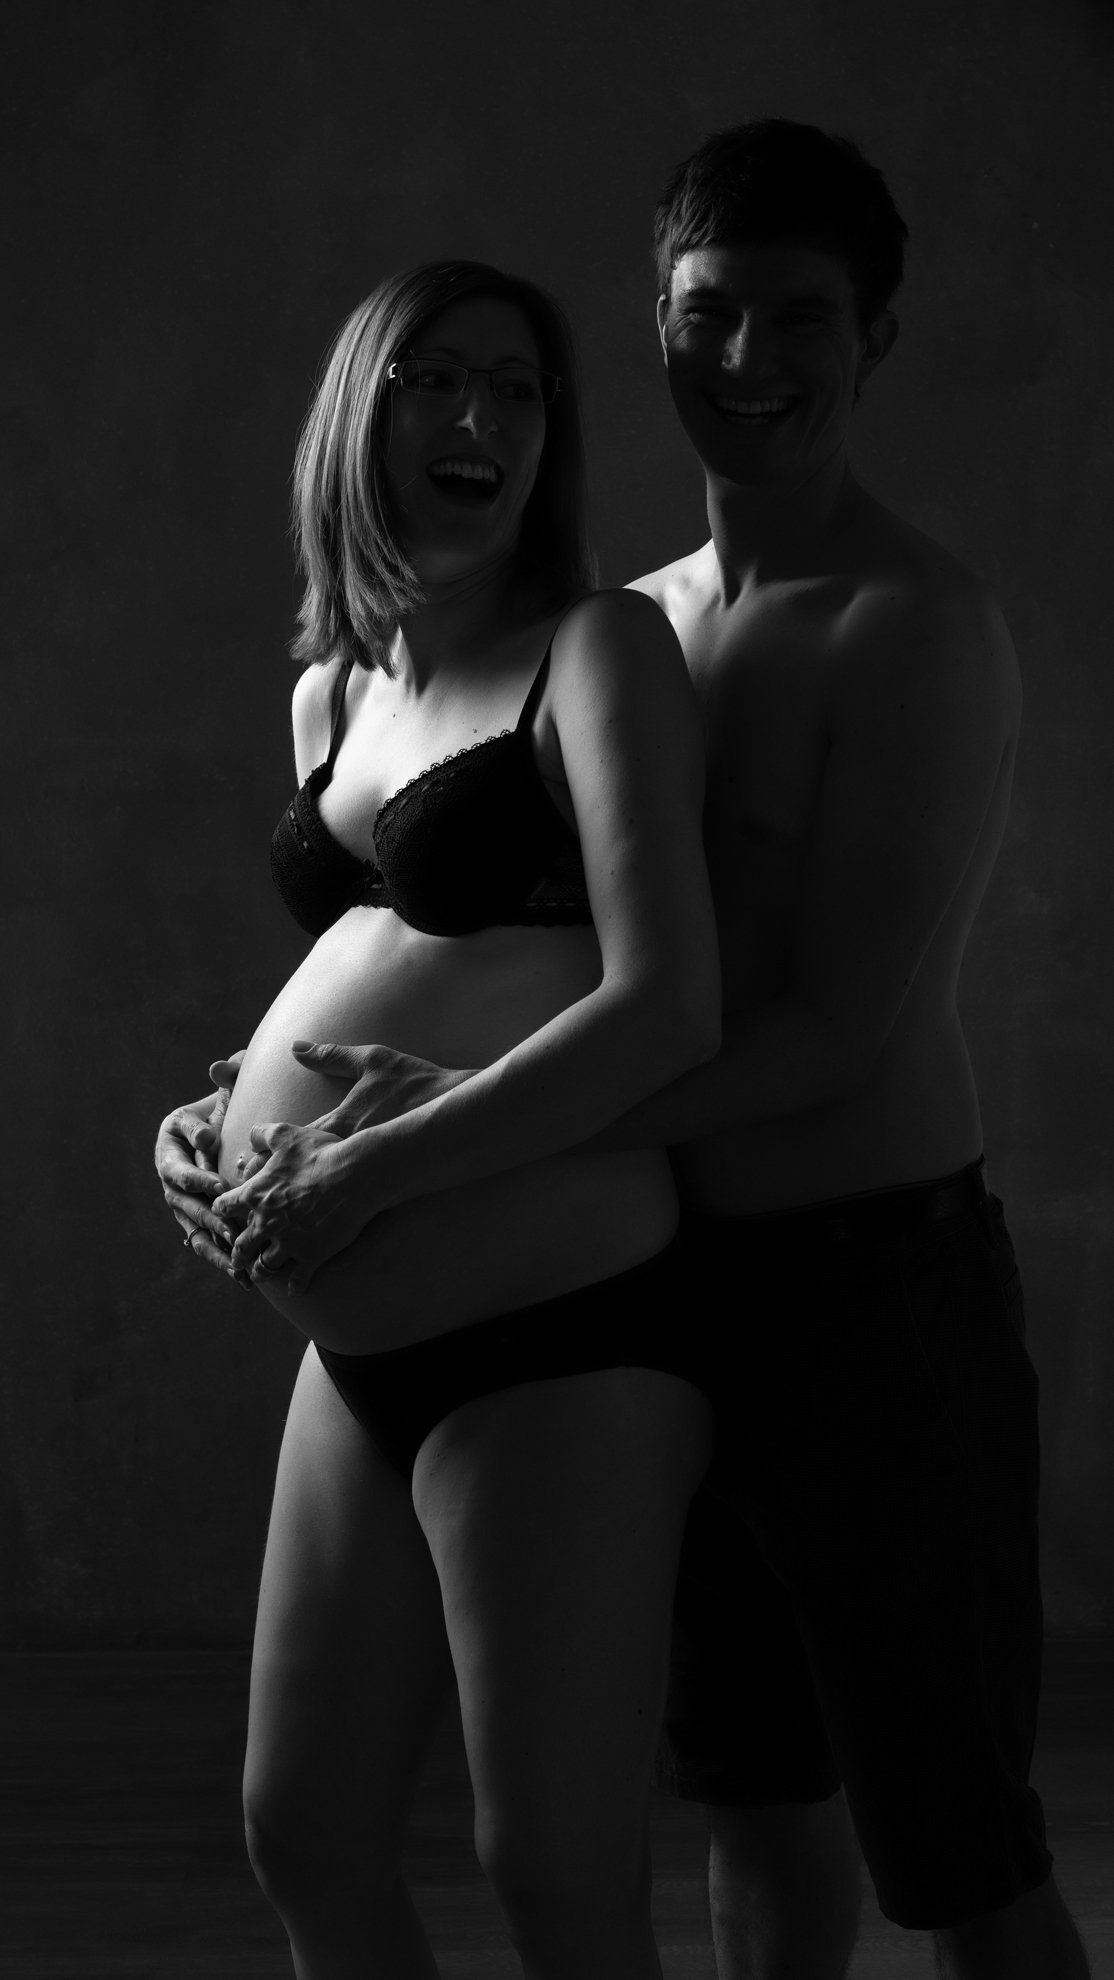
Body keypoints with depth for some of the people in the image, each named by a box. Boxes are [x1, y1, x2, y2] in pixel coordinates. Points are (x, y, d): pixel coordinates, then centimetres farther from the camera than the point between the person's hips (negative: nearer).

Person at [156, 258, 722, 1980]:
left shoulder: (597, 649, -7)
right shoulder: (329, 694, 14)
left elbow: (666, 1008, -17)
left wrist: (366, 1173, -18)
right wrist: (224, 1125, 8)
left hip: (557, 1336, -8)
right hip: (360, 1345, 8)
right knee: (305, 1837, 15)